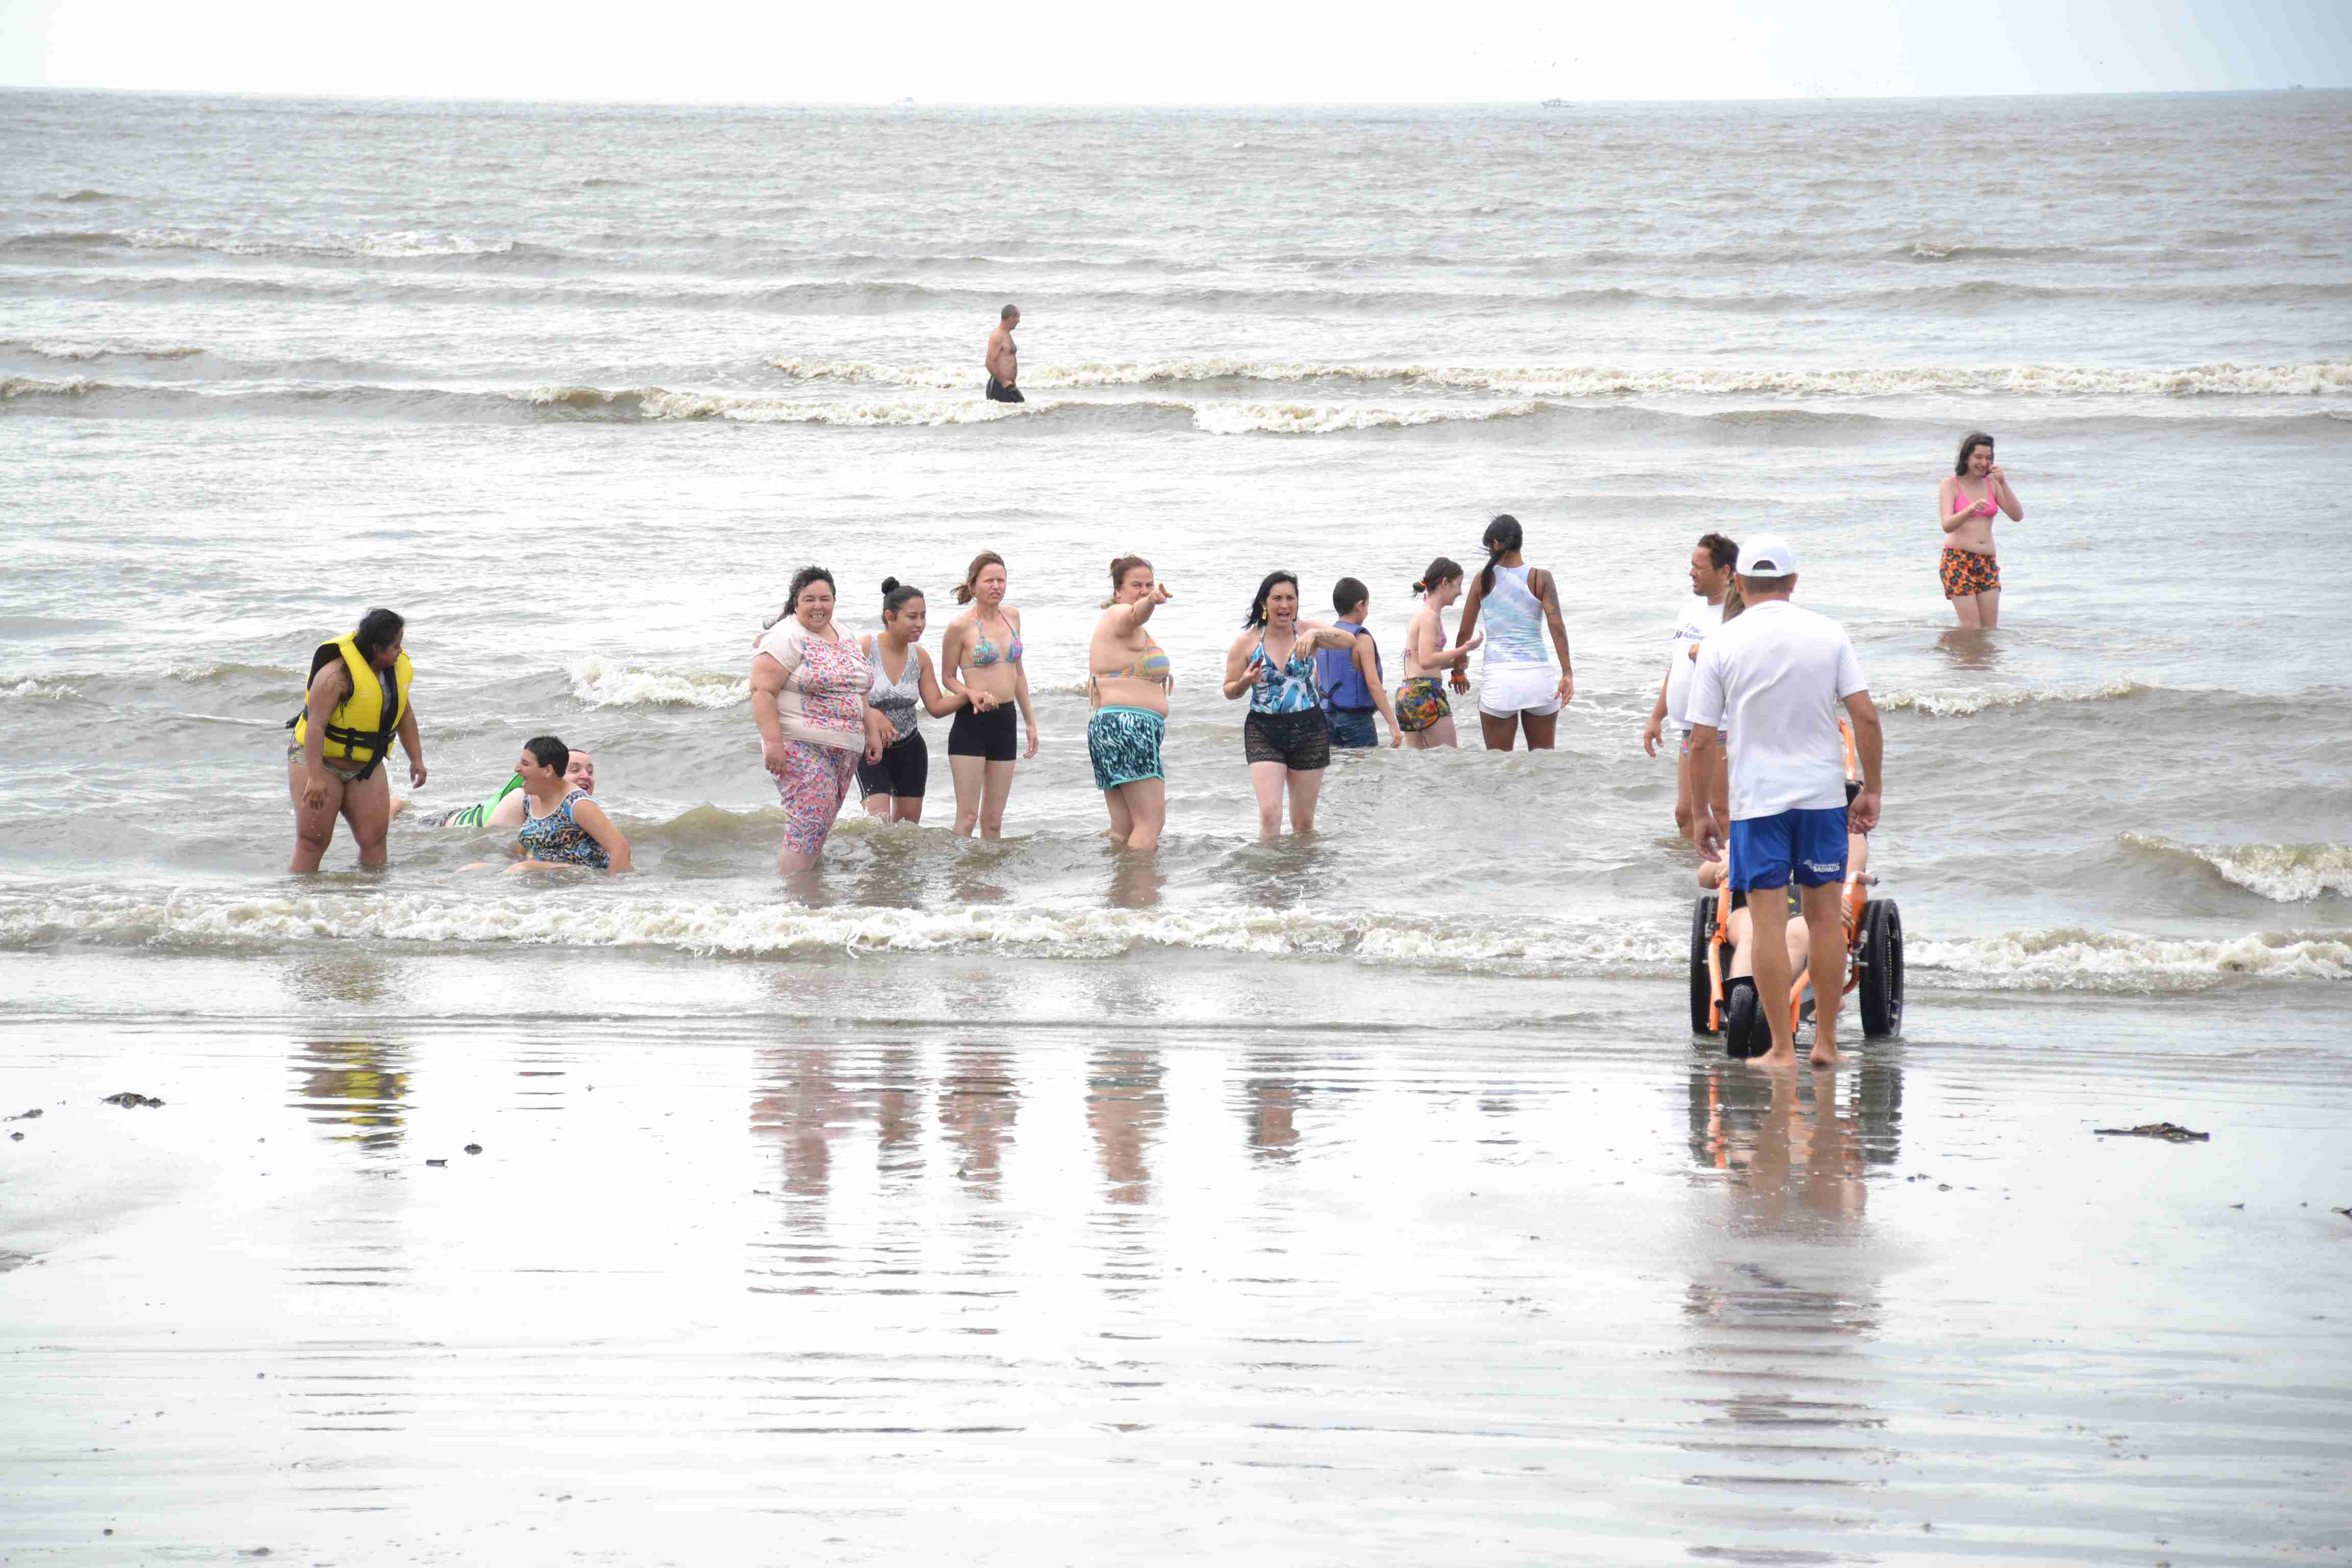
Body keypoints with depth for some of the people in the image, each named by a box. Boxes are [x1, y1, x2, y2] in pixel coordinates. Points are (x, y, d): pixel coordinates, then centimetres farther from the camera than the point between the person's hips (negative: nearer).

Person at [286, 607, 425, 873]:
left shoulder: (397, 667, -1)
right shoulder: (337, 674, -25)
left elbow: (405, 714, 14)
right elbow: (316, 725, -29)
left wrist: (416, 759, 10)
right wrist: (316, 778, -34)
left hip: (365, 767, 7)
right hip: (318, 761, -7)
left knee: (374, 840, -3)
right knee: (313, 840, -10)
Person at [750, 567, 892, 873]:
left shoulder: (844, 638, 17)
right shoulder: (786, 638, -9)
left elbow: (856, 692, 26)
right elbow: (762, 690, -16)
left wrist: (872, 732, 19)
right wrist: (772, 742, -23)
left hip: (845, 752, 8)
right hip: (801, 748, -8)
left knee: (819, 830, 8)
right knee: (810, 828, -17)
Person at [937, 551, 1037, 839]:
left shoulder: (1011, 616, 9)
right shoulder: (961, 626, -9)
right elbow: (948, 677, 0)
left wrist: (1030, 721, 19)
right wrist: (971, 694, -20)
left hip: (1005, 722, 6)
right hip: (972, 722, -6)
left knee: (993, 818, 9)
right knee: (967, 815, -9)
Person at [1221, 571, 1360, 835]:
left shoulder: (1307, 631, 0)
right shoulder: (1247, 642, 1)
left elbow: (1349, 641, -15)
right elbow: (1229, 691, 7)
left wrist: (1314, 635, -31)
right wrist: (1245, 683, -15)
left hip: (1308, 731, 1)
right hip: (1263, 731, -1)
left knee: (1304, 823, 8)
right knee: (1270, 813, -17)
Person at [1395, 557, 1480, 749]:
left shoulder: (1422, 612, 19)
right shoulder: (1430, 615, -10)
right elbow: (1426, 661, -20)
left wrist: (1454, 664, 9)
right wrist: (1465, 649, -15)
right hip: (1425, 691, -9)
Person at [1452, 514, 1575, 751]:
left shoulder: (1484, 579, 2)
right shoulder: (1541, 578, 0)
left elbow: (1466, 631, 7)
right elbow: (1556, 626, -10)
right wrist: (1567, 672, -10)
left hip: (1498, 678, -1)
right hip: (1537, 675, 1)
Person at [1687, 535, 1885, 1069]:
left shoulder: (1721, 645, -4)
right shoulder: (1828, 633, 0)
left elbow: (1702, 741, -3)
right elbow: (1866, 717, -4)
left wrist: (1702, 813, 6)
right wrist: (1871, 790, 6)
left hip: (1757, 799, -2)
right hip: (1823, 791, 2)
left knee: (1768, 921, 1)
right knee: (1824, 915, 11)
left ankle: (1783, 1049, 1)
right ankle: (1826, 1042, 15)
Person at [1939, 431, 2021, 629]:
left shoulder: (1992, 484, 8)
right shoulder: (1950, 485, -3)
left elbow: (2018, 516, -2)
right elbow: (1947, 526, -17)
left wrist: (2003, 483, -14)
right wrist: (1971, 509, -36)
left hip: (1987, 564, 4)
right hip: (1957, 561, -4)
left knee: (1991, 632, -1)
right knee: (1972, 632, -12)